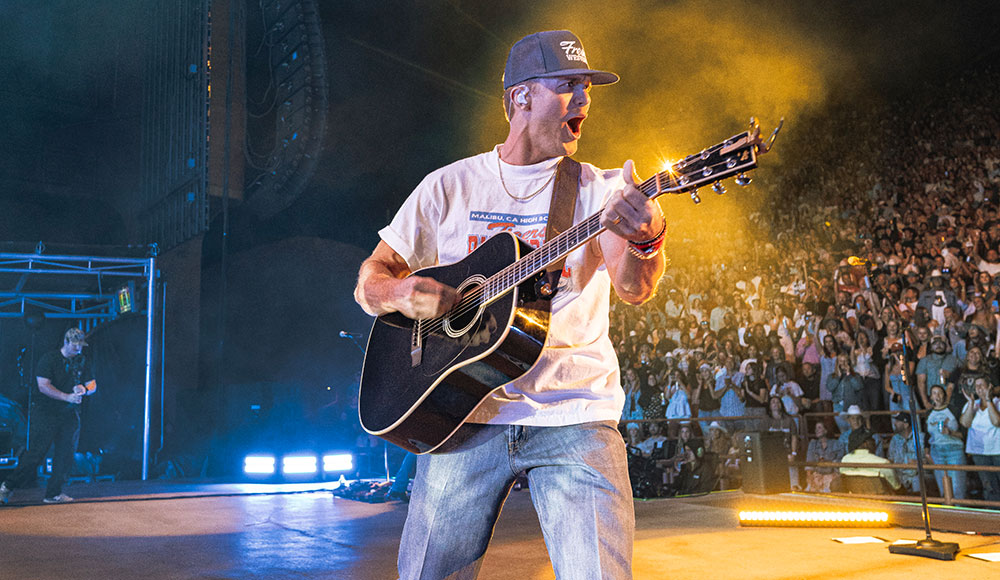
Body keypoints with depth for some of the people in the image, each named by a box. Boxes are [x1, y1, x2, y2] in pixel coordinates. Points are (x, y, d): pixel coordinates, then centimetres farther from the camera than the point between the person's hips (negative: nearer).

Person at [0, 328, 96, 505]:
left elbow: (92, 385, 12)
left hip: (70, 414, 5)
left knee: (66, 453, 1)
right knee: (36, 452, -7)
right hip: (46, 411, -4)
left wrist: (84, 389, -12)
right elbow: (43, 386, -14)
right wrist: (68, 397, -22)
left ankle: (54, 493, 10)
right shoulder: (48, 358, -6)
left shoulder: (83, 361, 8)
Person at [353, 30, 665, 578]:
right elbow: (370, 281, 10)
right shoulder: (449, 186, 9)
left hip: (575, 415, 0)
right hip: (465, 413, 1)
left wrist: (646, 239, -34)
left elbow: (633, 289, -12)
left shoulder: (601, 189, 5)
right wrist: (400, 293, -14)